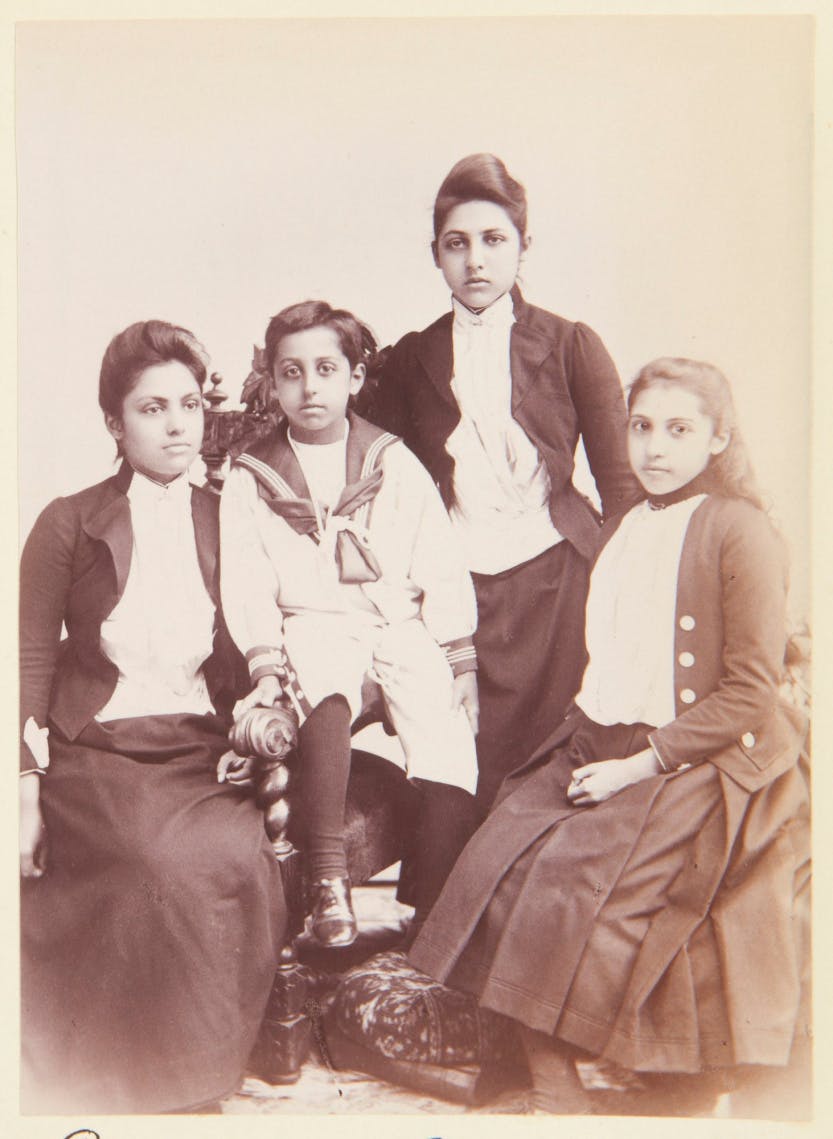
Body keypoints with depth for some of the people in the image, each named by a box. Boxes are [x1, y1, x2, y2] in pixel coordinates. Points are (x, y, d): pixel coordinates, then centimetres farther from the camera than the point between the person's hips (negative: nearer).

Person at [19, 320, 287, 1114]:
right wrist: (28, 793, -5)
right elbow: (32, 660, 2)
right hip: (97, 752, -2)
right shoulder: (69, 524, 3)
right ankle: (123, 1076, -5)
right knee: (179, 862, -29)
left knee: (244, 854, -26)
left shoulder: (226, 524, 11)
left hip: (201, 752, 3)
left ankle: (195, 1074, -3)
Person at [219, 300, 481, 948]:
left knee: (450, 752, -21)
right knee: (328, 690, -37)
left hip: (401, 624, 1)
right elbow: (246, 585, 1)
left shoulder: (396, 464, 8)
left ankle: (434, 919, -10)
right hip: (314, 626, -1)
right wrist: (267, 668, -13)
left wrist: (461, 662, 1)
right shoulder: (250, 480, 8)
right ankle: (328, 877, -31)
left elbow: (442, 569, 7)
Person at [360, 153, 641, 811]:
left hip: (555, 581, -1)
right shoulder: (412, 360, 11)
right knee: (471, 780, 0)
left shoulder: (571, 345, 6)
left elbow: (622, 483, 6)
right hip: (459, 588, 1)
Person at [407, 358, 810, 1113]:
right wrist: (586, 735, 4)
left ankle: (561, 1077, 2)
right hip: (598, 748, 7)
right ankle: (549, 1082, -3)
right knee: (497, 860, -13)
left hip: (694, 766, -6)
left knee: (570, 880, -22)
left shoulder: (741, 532, -8)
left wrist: (641, 762, -15)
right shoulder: (620, 533, 15)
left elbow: (752, 693, -11)